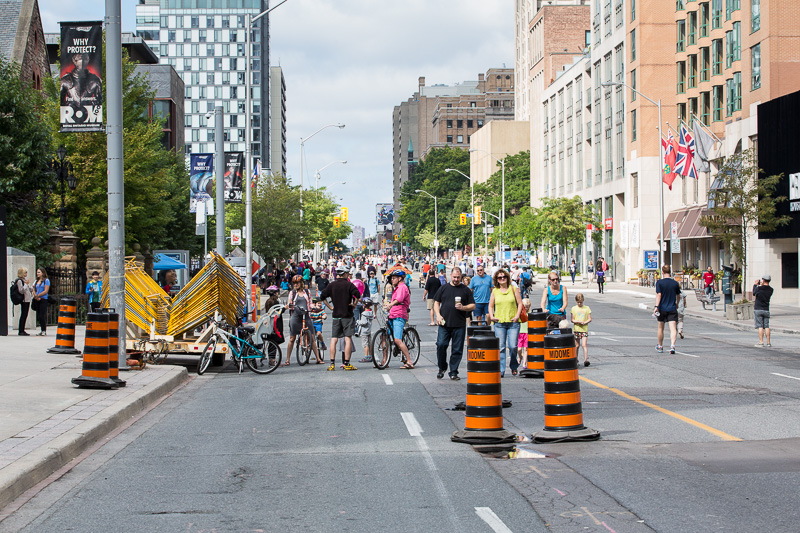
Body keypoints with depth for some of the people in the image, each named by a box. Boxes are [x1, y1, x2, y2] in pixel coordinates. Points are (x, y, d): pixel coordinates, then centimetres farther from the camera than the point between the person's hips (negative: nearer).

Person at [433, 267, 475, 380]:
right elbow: (436, 303, 13)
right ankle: (442, 368, 10)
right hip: (444, 323, 0)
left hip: (459, 325, 0)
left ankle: (453, 372, 9)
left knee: (457, 349, 0)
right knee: (441, 345, -9)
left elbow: (472, 306, 7)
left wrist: (463, 307, -12)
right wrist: (438, 315, -2)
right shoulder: (443, 288, 11)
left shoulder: (465, 290, 8)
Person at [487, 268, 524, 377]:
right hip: (499, 323, 1)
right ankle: (501, 370, -4)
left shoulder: (513, 289, 7)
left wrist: (517, 316, -6)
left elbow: (520, 303, 7)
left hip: (513, 323, -1)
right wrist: (491, 316, 0)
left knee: (513, 346, -6)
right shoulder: (495, 291, 11)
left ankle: (514, 367, 16)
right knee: (500, 347, -6)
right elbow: (490, 306, 16)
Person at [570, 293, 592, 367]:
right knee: (577, 345, 9)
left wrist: (584, 322, -15)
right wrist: (577, 321, -17)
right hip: (576, 329, 1)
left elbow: (590, 319, 3)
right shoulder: (573, 308, 4)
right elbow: (572, 319, 2)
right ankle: (575, 359, 21)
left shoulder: (587, 308, 4)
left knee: (584, 345, -11)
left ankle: (585, 360, -17)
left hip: (584, 329, -1)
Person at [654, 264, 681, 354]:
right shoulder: (675, 283, 3)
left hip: (662, 309, -1)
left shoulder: (659, 282, -6)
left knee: (660, 328, 15)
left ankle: (660, 347, 29)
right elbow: (678, 296, 16)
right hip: (672, 309, 1)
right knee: (673, 328, -7)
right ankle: (672, 345, -27)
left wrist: (656, 307, -17)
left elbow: (659, 294, -15)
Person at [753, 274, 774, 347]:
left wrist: (755, 284, 17)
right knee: (766, 326, 6)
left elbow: (754, 294, 6)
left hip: (758, 309, -3)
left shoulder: (759, 288, -12)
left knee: (760, 326, -3)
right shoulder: (771, 290, -1)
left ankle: (761, 342, -7)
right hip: (766, 310, 3)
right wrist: (762, 285, 18)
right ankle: (768, 343, 4)